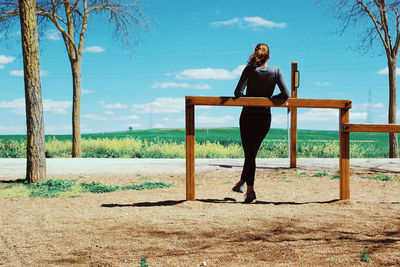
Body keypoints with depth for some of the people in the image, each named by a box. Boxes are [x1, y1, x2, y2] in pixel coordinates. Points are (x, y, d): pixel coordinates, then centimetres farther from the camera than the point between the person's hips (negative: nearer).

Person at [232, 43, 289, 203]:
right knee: (252, 152, 19)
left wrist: (248, 98, 3)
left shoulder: (250, 70, -9)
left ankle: (250, 188, -12)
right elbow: (286, 95, -10)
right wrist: (269, 99, 6)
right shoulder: (276, 71, -4)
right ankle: (241, 182, 30)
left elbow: (238, 92, -18)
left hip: (248, 117, -2)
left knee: (249, 153, 0)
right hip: (265, 118, 2)